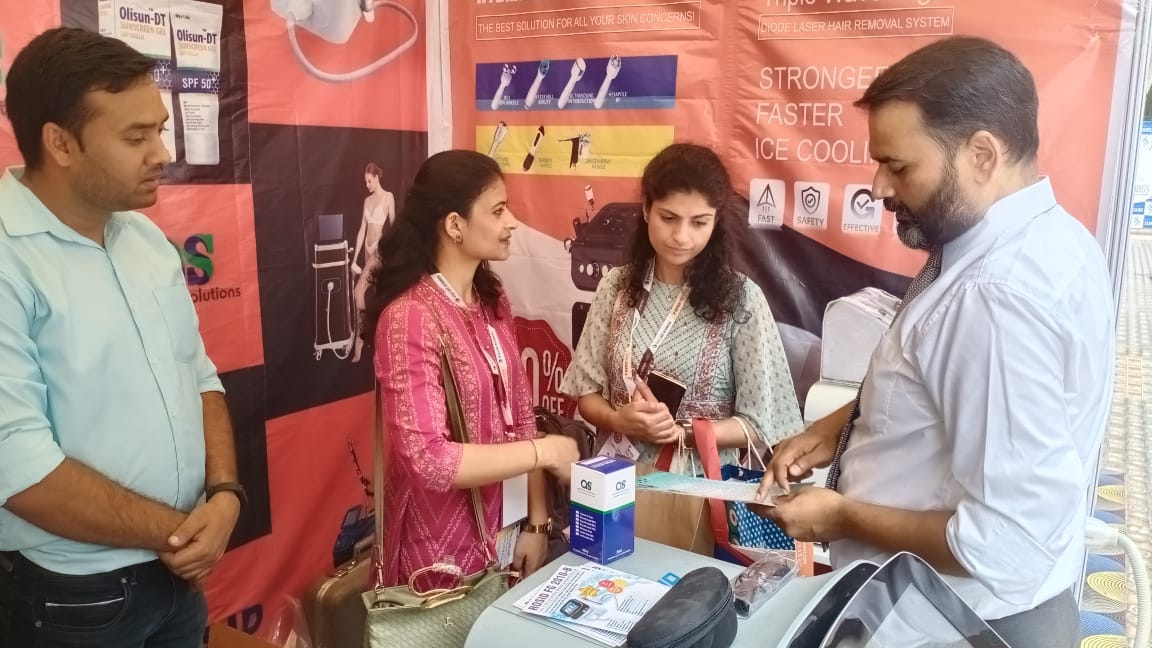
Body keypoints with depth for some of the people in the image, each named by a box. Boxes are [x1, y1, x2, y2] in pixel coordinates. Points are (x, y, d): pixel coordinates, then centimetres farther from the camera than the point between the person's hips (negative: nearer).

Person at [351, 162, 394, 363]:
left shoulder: (388, 197, -5)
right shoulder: (367, 201, 14)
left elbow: (393, 225, -8)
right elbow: (362, 230, 13)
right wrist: (354, 258, 9)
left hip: (380, 249, -7)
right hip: (368, 250, 7)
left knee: (358, 291, -16)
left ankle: (359, 338, -9)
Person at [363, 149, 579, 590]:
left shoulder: (492, 301, 4)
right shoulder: (409, 318, -20)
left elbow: (519, 417, 5)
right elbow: (429, 460, -25)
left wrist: (537, 521, -1)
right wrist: (546, 451, -18)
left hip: (507, 534, 7)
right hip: (444, 552, -7)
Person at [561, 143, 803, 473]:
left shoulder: (741, 298, -7)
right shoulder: (615, 287, 1)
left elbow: (759, 424, -5)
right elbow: (587, 390, 5)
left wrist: (680, 432, -17)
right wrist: (618, 420, -13)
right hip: (620, 475, 3)